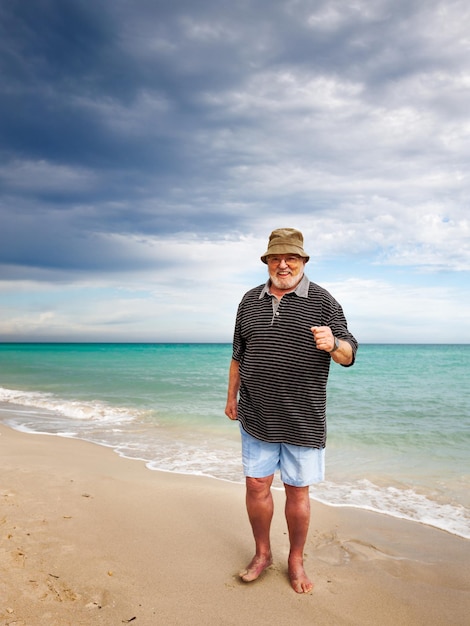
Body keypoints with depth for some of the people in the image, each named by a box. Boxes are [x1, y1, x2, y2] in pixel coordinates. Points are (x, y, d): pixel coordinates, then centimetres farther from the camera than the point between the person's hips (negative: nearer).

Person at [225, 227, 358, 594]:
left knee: (297, 492, 9)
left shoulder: (323, 301, -3)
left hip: (303, 419, -3)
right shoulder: (250, 301, 8)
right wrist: (232, 395, 19)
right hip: (256, 417, 3)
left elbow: (349, 355, -5)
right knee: (256, 485, 10)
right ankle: (262, 554, 33)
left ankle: (296, 561, 31)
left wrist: (332, 344, -27)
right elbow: (238, 354, 17)